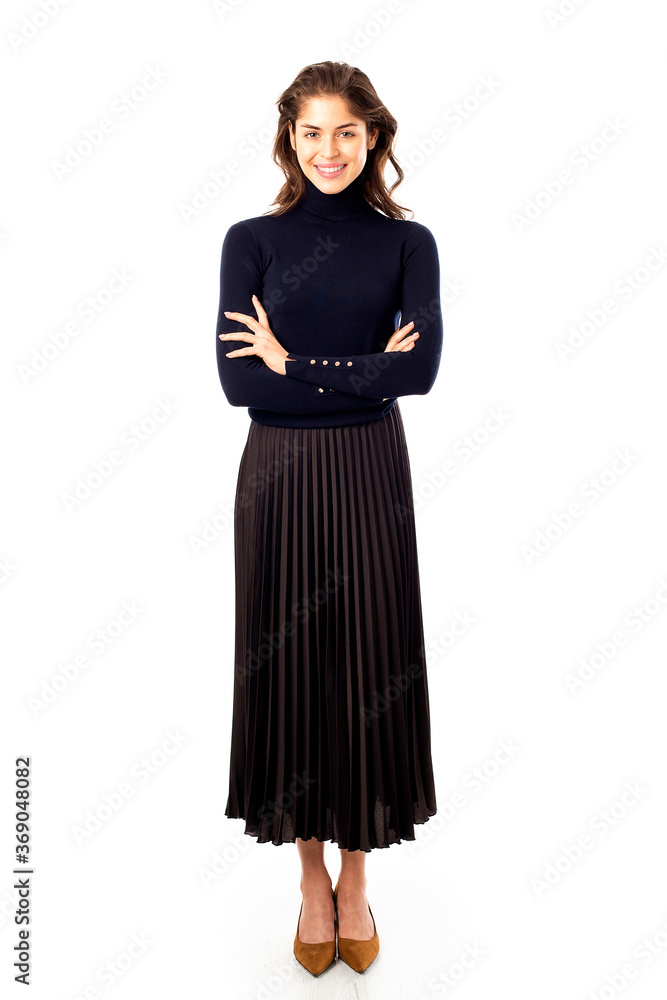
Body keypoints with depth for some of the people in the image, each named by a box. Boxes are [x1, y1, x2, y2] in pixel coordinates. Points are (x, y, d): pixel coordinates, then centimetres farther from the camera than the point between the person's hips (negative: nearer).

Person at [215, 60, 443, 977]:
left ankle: (356, 879, 29)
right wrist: (361, 370, -12)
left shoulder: (407, 242, 4)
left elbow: (420, 367, -12)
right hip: (279, 476, 0)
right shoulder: (252, 240, 3)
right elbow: (238, 379, -9)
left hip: (370, 474, 0)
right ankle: (312, 877, 29)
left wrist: (295, 364, -12)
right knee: (288, 664, 6)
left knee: (370, 665, 6)